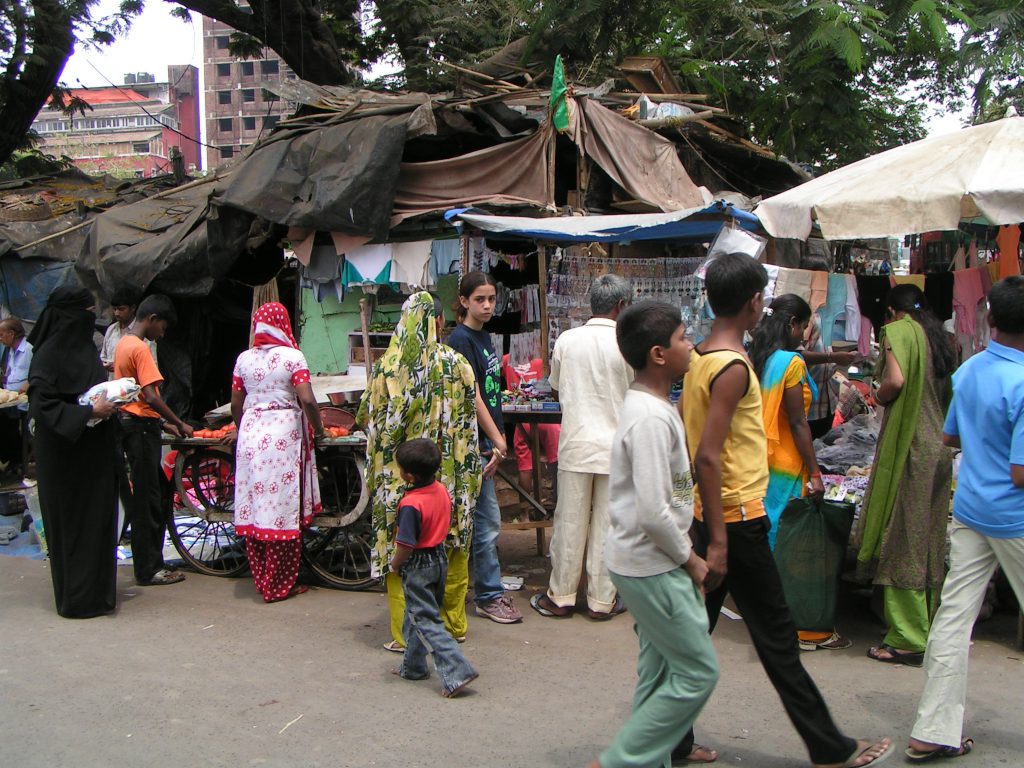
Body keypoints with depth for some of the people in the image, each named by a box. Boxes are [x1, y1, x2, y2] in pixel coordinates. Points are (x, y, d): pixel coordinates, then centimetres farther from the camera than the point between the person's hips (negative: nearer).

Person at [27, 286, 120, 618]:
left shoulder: (83, 347, 10)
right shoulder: (50, 353, -15)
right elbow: (42, 405, -20)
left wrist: (109, 401, 6)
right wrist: (90, 411, -22)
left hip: (93, 453, 8)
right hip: (66, 455, -8)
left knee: (98, 519, 11)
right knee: (72, 524, 0)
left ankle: (97, 589, 21)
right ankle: (77, 599, 9)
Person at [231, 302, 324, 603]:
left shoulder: (244, 358, 7)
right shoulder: (292, 356, -6)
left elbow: (236, 404, 12)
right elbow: (307, 401, -14)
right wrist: (318, 429, 1)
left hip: (251, 431, 5)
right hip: (284, 432, -4)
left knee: (254, 507, 10)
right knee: (282, 507, 1)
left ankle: (261, 579, 19)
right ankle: (279, 586, 6)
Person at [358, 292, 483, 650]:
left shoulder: (387, 366, -6)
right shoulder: (457, 363, -4)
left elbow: (368, 419, 0)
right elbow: (470, 419, 2)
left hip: (398, 476, -1)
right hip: (447, 477, 1)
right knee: (451, 550, 14)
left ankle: (405, 633, 10)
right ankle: (453, 625, 24)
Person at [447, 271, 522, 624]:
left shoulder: (483, 336, 14)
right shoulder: (460, 339, -13)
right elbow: (473, 396, -16)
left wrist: (497, 440, 10)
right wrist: (497, 438, -15)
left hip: (485, 439, 9)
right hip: (473, 440, -9)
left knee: (465, 519, 15)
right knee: (488, 521, -3)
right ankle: (490, 595, 7)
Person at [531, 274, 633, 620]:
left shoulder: (567, 339, -2)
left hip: (575, 445, 2)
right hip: (614, 446, -2)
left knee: (569, 523, 9)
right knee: (607, 526, 7)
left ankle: (560, 596, 18)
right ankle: (601, 601, 15)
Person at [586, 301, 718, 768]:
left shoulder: (649, 406, 9)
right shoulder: (652, 418, -23)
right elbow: (654, 513, -27)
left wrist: (683, 554, 15)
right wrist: (689, 560, -12)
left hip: (645, 562, 10)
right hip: (653, 566, -10)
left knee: (659, 672, 17)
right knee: (698, 673, 0)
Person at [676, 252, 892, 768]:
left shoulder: (700, 358, 9)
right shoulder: (733, 366, -18)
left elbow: (681, 434, 16)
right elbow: (708, 456, -24)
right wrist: (718, 541, -23)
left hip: (713, 514, 9)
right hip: (737, 518, -9)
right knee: (776, 637, 2)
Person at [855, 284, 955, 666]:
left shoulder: (899, 330, -6)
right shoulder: (939, 338, 16)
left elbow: (894, 381, -20)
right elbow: (947, 395, 13)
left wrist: (879, 397, -1)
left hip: (908, 447, -8)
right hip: (940, 448, 8)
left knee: (901, 541, -3)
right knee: (930, 542, 14)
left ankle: (908, 639, 0)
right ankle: (929, 629, 23)